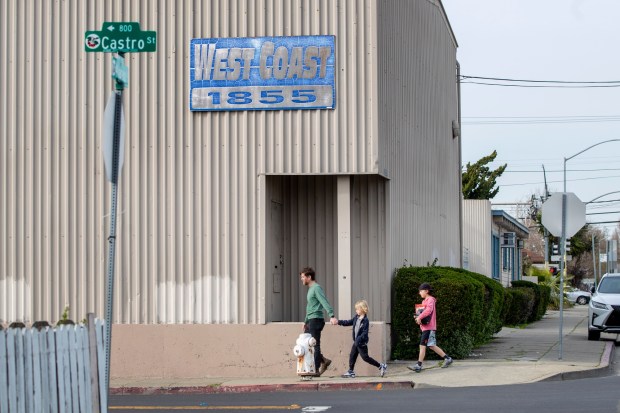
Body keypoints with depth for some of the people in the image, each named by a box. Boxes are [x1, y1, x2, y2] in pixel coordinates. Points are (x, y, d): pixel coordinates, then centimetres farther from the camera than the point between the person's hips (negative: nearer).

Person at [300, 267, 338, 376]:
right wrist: (306, 322, 30)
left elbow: (325, 302, -22)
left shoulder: (316, 288, -9)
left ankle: (316, 370, -6)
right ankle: (323, 361, 11)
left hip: (316, 319, -10)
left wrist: (331, 316, -33)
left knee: (315, 345, -7)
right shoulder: (310, 289, 20)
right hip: (311, 321, 10)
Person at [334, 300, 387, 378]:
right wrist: (339, 322, 10)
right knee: (352, 355, 7)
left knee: (365, 357, -3)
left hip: (362, 343, -9)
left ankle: (381, 366, 6)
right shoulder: (356, 318, 6)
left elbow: (365, 333, -23)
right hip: (356, 342, 9)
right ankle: (351, 371, 14)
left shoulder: (365, 321, -19)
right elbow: (348, 322, 17)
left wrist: (358, 340, -31)